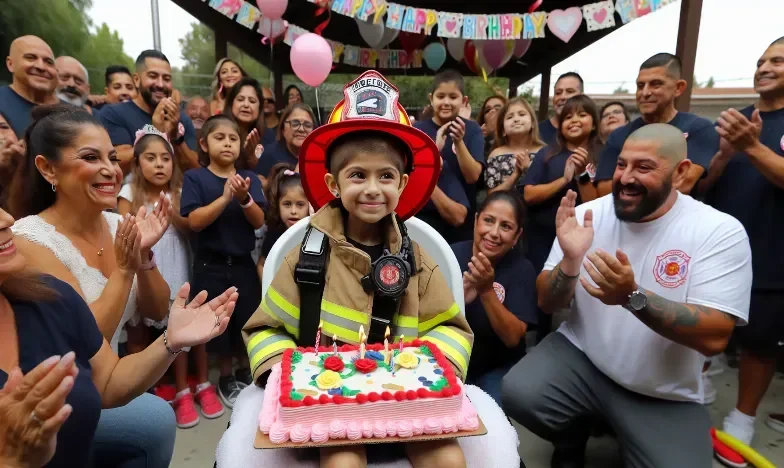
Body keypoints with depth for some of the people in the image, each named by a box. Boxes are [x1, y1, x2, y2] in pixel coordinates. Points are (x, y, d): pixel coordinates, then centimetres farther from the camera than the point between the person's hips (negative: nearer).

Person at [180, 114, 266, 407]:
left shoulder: (249, 178, 3)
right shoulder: (195, 177, -3)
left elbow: (259, 221, -5)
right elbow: (195, 221, -15)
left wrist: (244, 199, -23)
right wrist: (225, 197, -25)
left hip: (243, 263, 2)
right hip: (210, 265, -2)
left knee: (249, 320, 9)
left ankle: (245, 372, 33)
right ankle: (226, 378, 31)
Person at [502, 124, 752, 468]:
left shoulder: (720, 232, -12)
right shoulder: (588, 214, -6)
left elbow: (714, 337, -19)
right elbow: (547, 304, -6)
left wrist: (633, 296, -34)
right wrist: (570, 260, -27)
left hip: (666, 397, 0)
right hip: (579, 357, 1)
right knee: (517, 394, -23)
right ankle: (571, 436, 12)